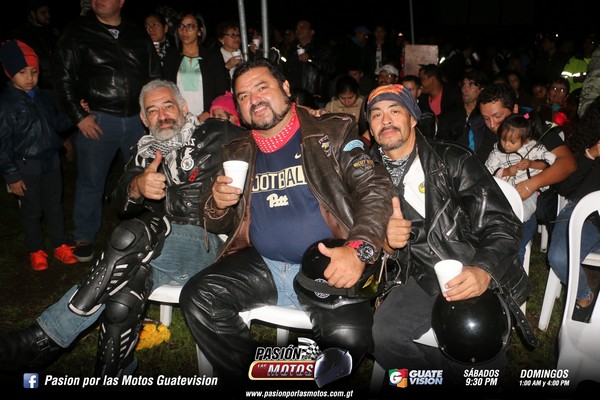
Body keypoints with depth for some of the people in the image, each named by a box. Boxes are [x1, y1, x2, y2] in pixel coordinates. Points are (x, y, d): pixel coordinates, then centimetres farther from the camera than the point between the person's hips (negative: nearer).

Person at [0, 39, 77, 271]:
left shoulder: (43, 98, 5)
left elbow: (57, 124, 15)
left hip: (51, 162, 5)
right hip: (26, 167, -5)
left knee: (55, 206, 14)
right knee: (32, 211, 9)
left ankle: (61, 246, 28)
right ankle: (35, 251, 26)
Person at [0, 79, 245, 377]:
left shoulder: (217, 134, 10)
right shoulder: (145, 154, 20)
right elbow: (122, 206, 9)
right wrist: (137, 187, -15)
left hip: (208, 243, -4)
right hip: (161, 248, 4)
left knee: (131, 236, -31)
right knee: (129, 279, -32)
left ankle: (44, 340, -24)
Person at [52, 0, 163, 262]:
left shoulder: (138, 36, 10)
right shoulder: (77, 33, 2)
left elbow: (155, 76, 14)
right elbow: (62, 78, -2)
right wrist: (79, 117, -8)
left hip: (137, 119, 3)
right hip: (98, 120, -3)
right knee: (91, 181, 5)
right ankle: (84, 237, 21)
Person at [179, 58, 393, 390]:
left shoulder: (334, 134, 5)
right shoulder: (237, 154, 18)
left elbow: (375, 190, -5)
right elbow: (220, 226, 24)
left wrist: (359, 249, -23)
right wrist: (217, 205, -2)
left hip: (326, 267, -4)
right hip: (261, 266, 4)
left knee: (350, 334, -30)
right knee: (197, 298, -20)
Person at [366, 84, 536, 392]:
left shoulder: (454, 160, -2)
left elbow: (502, 224, -9)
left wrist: (483, 271, -29)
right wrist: (387, 243, -13)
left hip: (483, 278, -3)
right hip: (424, 281, 3)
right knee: (382, 333, -23)